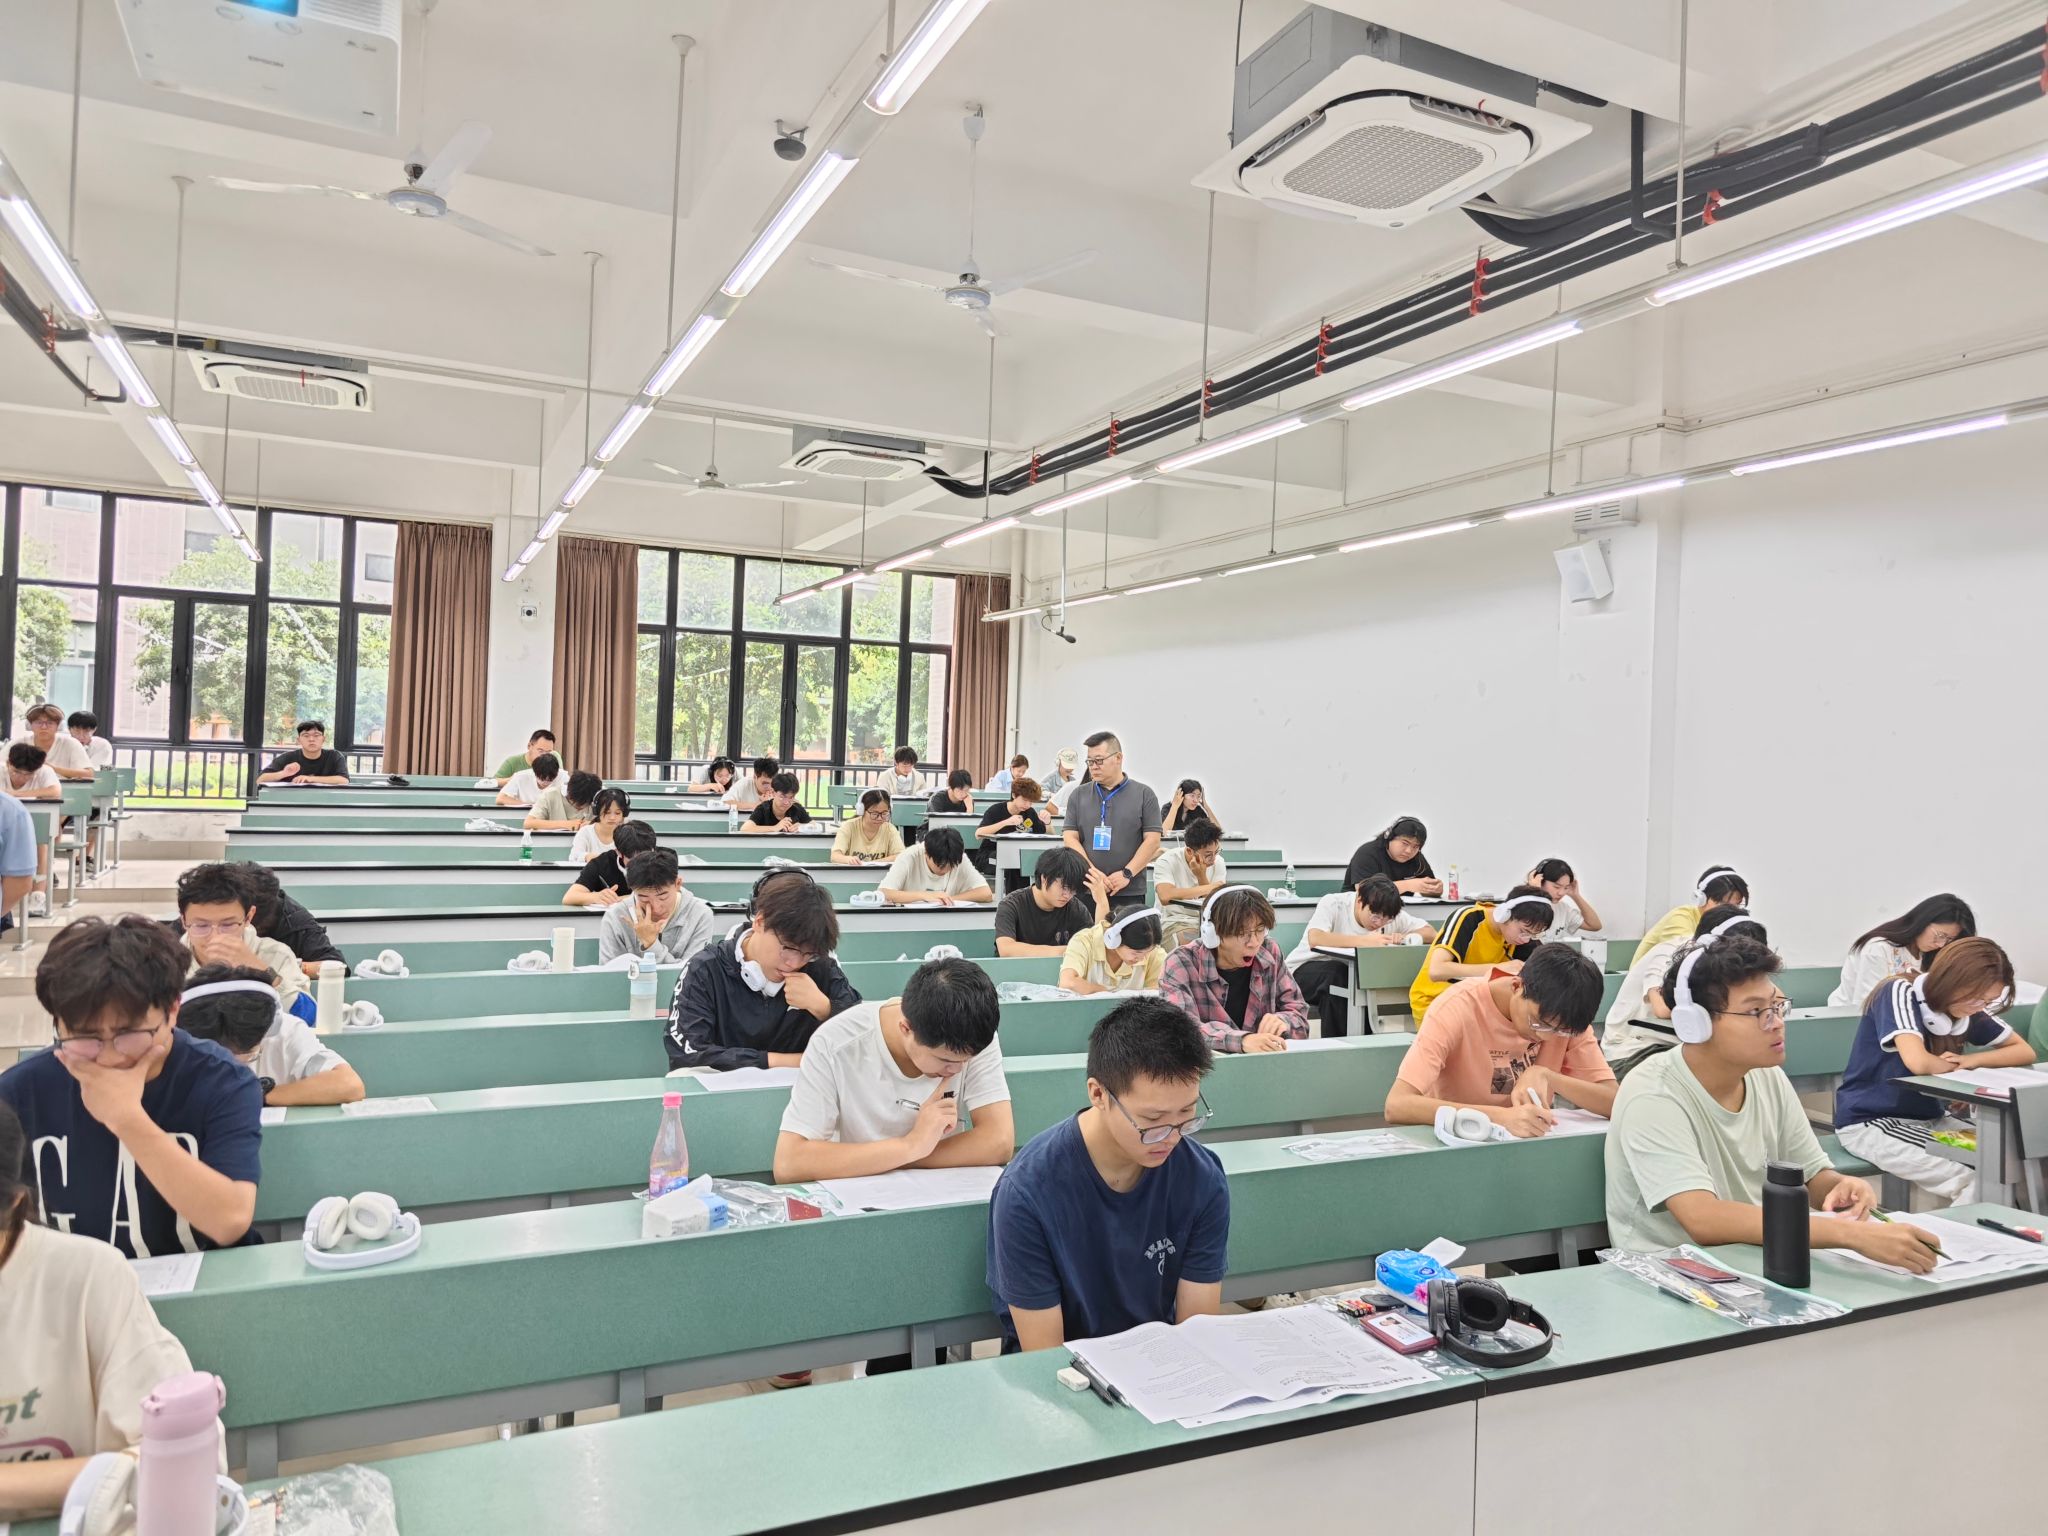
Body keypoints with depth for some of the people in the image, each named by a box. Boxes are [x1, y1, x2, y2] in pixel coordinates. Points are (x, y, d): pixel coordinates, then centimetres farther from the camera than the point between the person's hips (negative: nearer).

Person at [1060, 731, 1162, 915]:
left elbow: (1152, 840, 0)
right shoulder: (1078, 796, 11)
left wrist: (1127, 874, -11)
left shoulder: (1144, 794, 5)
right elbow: (1070, 838, 4)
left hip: (1129, 893, -2)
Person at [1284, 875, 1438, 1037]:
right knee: (1336, 975, -34)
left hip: (1351, 974, 4)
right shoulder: (1332, 904, -25)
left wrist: (1403, 937, -30)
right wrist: (1364, 941, -47)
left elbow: (1432, 934, -10)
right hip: (1305, 968, -4)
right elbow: (1314, 939, -42)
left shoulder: (1390, 915, -9)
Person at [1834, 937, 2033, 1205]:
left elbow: (2025, 1052, 7)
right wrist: (1951, 1067, -10)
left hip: (1927, 1117, 8)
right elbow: (1918, 1062, -33)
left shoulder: (1969, 1009, 1)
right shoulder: (1901, 993, -20)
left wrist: (1970, 1061, -11)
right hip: (1870, 1121, -8)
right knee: (1973, 1183, -23)